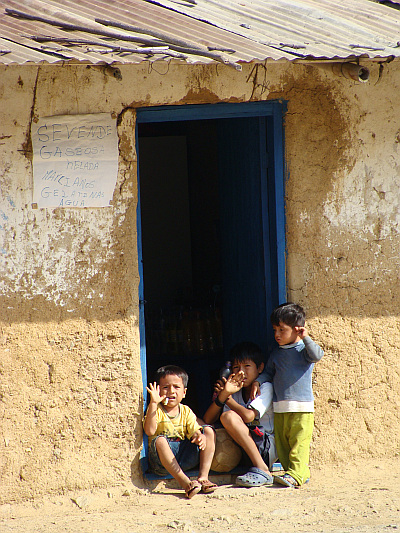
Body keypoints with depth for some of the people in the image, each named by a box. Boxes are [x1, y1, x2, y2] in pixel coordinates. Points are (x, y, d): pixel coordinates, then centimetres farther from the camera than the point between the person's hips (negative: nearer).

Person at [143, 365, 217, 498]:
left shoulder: (186, 411, 12)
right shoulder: (156, 410, 0)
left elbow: (195, 431, -1)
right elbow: (149, 431, -18)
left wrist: (200, 437, -27)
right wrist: (153, 403, -23)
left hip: (185, 459, 4)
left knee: (209, 431, -6)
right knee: (159, 440, -35)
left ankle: (203, 477, -20)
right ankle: (185, 482, -43)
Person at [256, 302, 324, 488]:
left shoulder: (303, 350, -1)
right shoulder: (276, 353, 17)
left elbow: (317, 355, -20)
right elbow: (269, 373, 24)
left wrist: (305, 338, -19)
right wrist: (258, 381, 7)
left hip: (301, 406, -6)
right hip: (280, 407, 6)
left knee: (299, 442, -11)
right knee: (282, 443, 5)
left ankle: (296, 474, -15)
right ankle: (302, 472, 11)